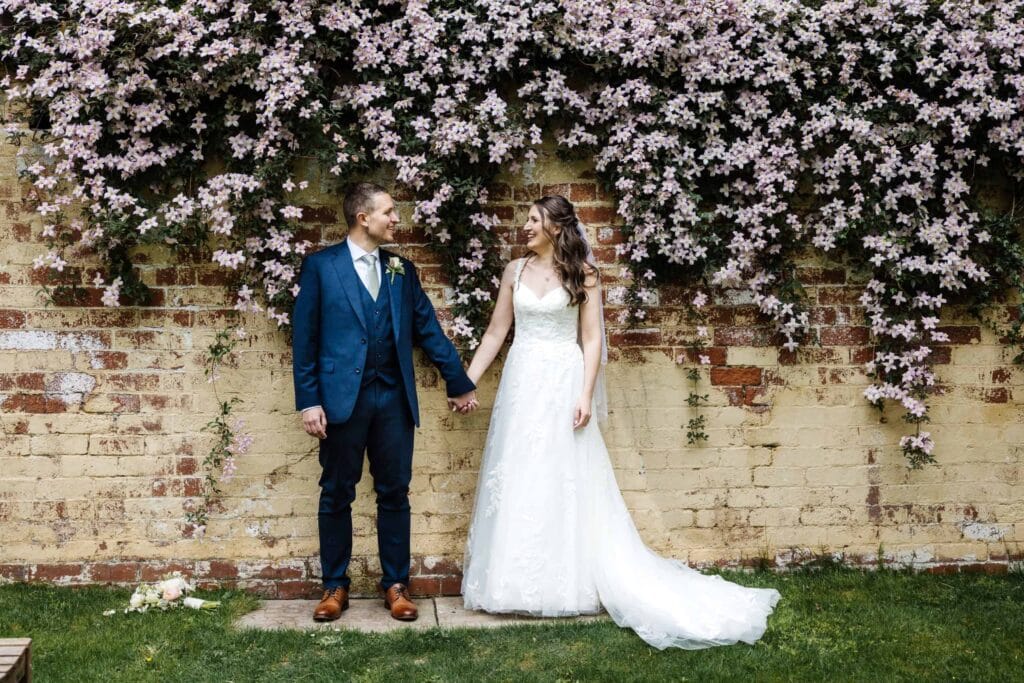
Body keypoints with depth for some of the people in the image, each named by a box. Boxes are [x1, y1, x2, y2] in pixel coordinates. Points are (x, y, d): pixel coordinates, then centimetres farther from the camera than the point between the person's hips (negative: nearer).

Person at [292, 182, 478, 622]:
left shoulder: (401, 270, 11)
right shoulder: (320, 266, 0)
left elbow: (428, 330, 14)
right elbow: (304, 338, -2)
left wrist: (459, 383, 15)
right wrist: (308, 401, -8)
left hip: (393, 397, 3)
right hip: (342, 397, -3)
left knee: (394, 494, 7)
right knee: (336, 495, 6)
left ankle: (396, 584, 18)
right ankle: (335, 586, 19)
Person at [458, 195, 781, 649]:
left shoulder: (583, 274, -1)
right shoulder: (516, 271, 8)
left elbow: (592, 339, -5)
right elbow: (495, 333, 11)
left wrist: (586, 395, -13)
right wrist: (467, 381, 7)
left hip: (562, 386, -4)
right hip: (521, 385, 4)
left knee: (562, 483, 0)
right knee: (517, 483, 5)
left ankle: (564, 584, 9)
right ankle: (514, 582, 14)